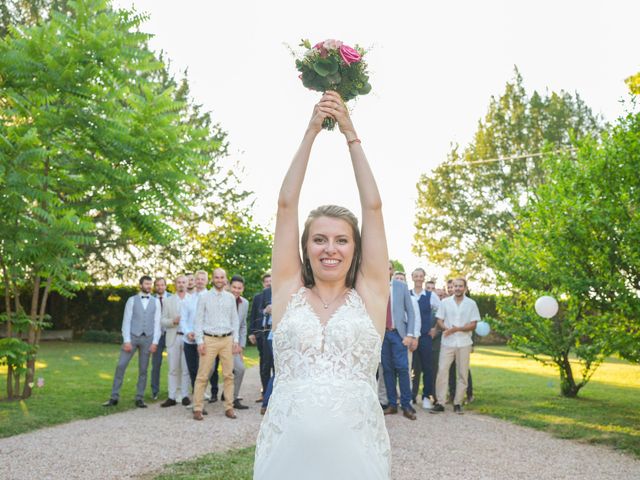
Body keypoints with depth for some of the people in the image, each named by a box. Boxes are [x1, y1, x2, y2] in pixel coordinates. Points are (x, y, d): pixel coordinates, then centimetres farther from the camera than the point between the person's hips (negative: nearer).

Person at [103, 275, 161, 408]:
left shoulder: (156, 302, 5)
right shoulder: (132, 300, 1)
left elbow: (157, 323, 2)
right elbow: (126, 321, -3)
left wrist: (155, 342, -6)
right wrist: (126, 341, -11)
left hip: (147, 339, 1)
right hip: (132, 337, -1)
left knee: (143, 370, 5)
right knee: (121, 366, -5)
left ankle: (139, 399, 13)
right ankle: (114, 398, 3)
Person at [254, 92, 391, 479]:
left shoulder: (369, 294, 4)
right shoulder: (289, 292, 5)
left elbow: (373, 206, 3)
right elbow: (287, 204, 4)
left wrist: (351, 134, 7)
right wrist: (311, 132, 4)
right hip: (286, 448, 0)